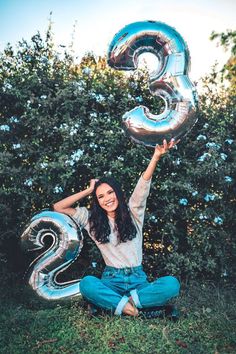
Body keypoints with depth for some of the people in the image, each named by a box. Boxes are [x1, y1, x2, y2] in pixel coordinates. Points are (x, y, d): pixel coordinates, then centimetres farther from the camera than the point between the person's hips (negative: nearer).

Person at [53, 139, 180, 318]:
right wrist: (89, 190, 3)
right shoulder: (92, 220, 8)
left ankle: (120, 302, -26)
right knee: (87, 283, -33)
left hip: (138, 280, 1)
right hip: (111, 281, 0)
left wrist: (156, 156, -25)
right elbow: (58, 207, 3)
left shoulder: (133, 213, 6)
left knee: (172, 283, -28)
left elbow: (143, 184, -10)